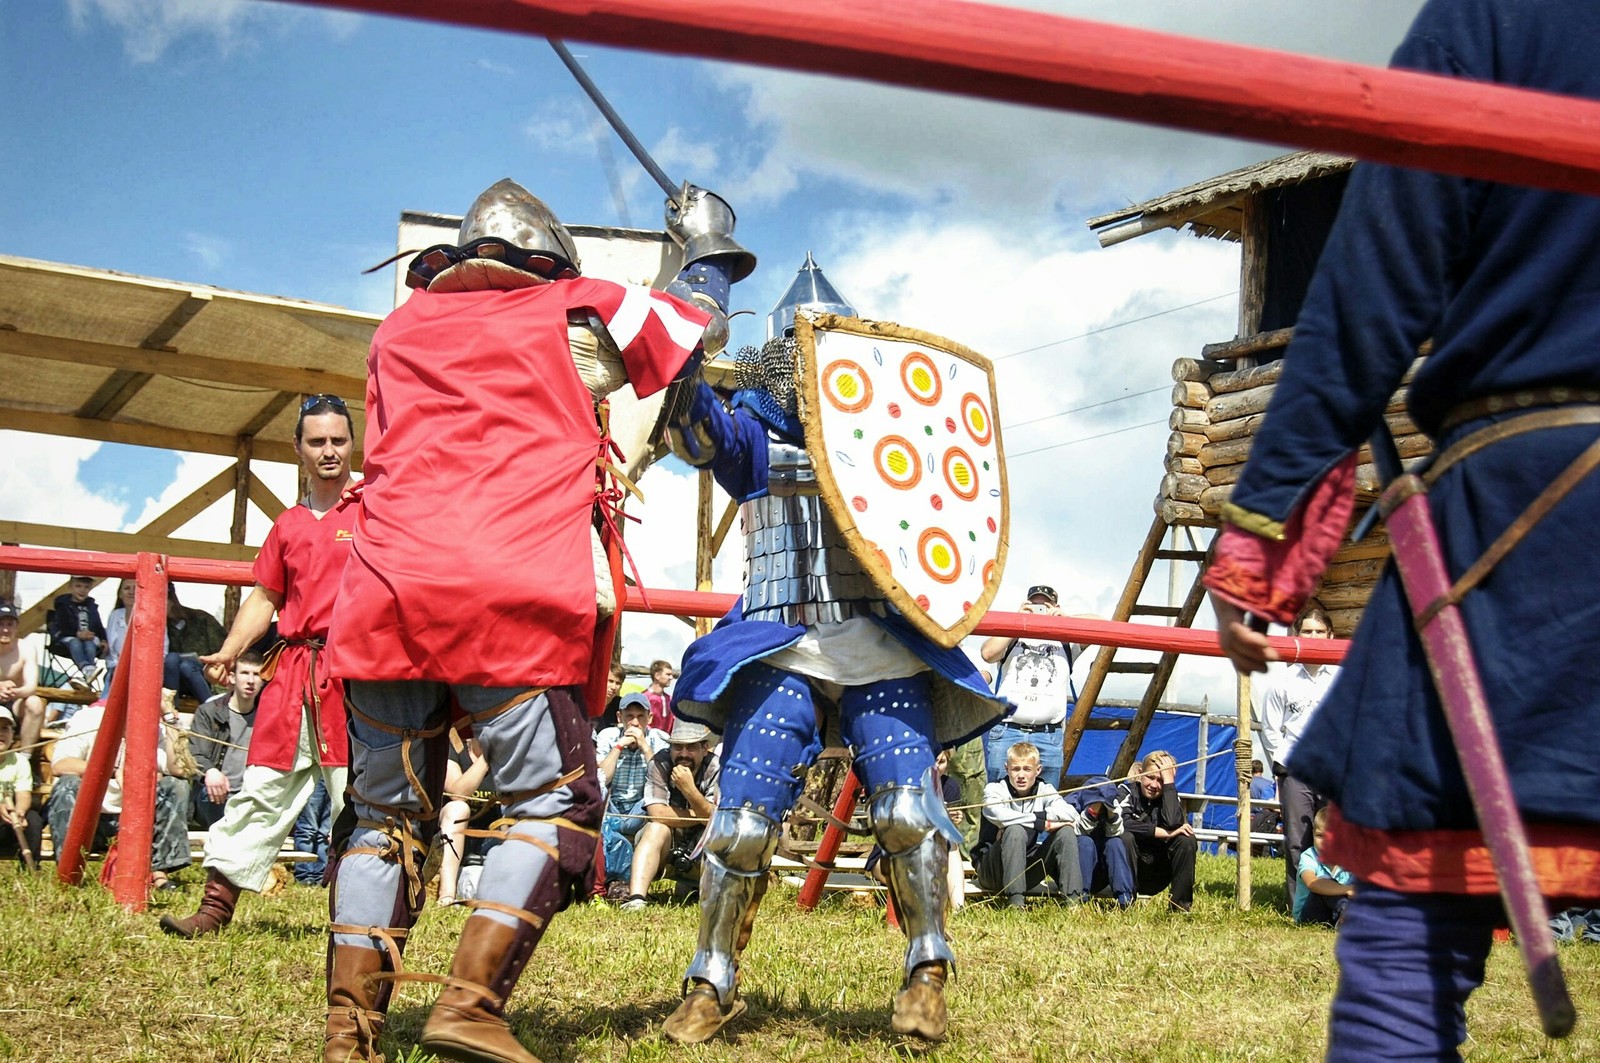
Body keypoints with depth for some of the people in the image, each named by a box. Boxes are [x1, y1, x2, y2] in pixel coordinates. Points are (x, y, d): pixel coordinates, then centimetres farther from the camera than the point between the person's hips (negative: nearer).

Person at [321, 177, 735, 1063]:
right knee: (554, 802, 3)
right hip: (514, 603, -4)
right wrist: (705, 241, 47)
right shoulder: (571, 311, 15)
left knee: (387, 812, 12)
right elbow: (696, 324, 28)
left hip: (385, 594, 4)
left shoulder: (398, 329, 24)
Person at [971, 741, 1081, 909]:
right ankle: (1015, 901, -37)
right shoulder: (994, 789, -8)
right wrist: (1040, 823, -28)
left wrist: (1039, 815, -26)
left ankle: (1072, 898, -21)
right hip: (992, 871, -4)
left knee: (1066, 831, -15)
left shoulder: (1044, 790, 2)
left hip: (1028, 873, 4)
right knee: (1015, 830, -33)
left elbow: (1071, 813, -18)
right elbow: (998, 815, -33)